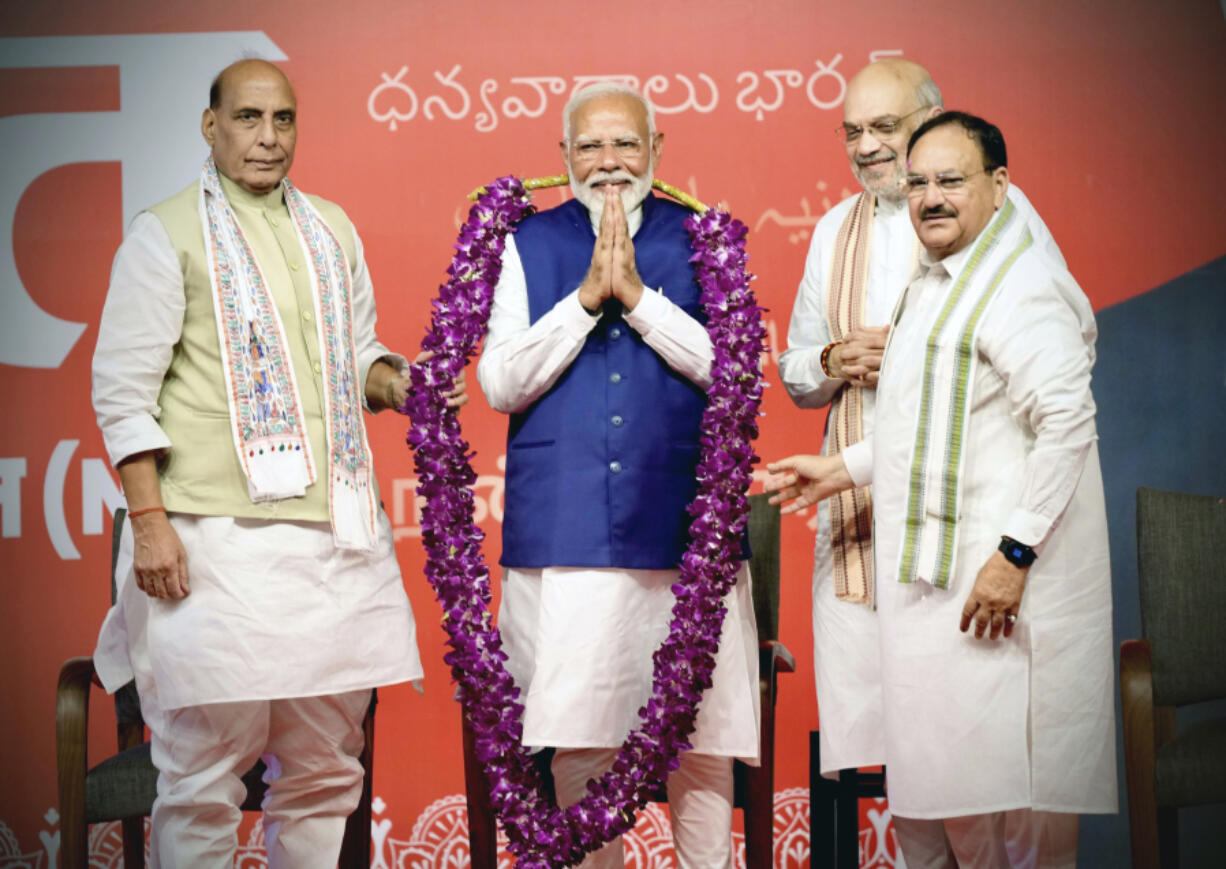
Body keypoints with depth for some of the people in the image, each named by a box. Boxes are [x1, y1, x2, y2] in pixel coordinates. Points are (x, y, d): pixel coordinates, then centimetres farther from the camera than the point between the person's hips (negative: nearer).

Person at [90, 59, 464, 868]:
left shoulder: (332, 229, 17)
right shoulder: (167, 234, 0)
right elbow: (123, 391, -4)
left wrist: (401, 380, 2)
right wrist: (148, 518, -13)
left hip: (338, 532, 6)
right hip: (220, 536, -6)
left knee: (327, 768, 11)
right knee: (205, 769, -3)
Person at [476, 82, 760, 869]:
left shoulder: (703, 240, 9)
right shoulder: (528, 244, 10)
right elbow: (500, 384, 1)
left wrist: (637, 295, -10)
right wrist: (585, 297, -8)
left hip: (681, 528, 0)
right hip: (564, 531, 0)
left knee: (700, 735, 2)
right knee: (577, 740, 2)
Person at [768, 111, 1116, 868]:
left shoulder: (1018, 288, -14)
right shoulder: (934, 286, 18)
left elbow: (1067, 421, -22)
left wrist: (1015, 555, -24)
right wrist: (842, 470, 23)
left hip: (995, 584, -10)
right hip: (936, 578, 10)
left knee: (991, 782, -8)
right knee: (932, 781, 14)